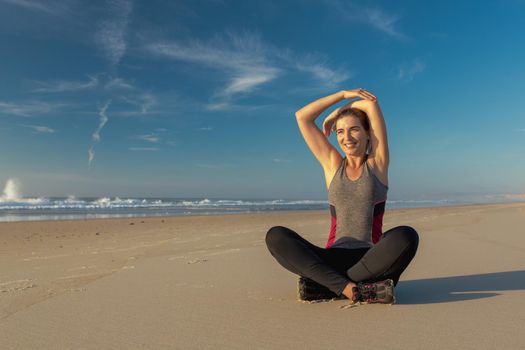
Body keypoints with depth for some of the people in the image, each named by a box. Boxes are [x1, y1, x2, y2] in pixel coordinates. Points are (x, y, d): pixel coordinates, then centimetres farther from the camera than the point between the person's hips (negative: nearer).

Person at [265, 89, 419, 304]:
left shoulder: (378, 163, 7)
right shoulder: (332, 164, 10)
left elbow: (371, 103, -1)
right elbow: (301, 117, 8)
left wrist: (336, 113, 13)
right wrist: (344, 94, 12)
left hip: (371, 259, 0)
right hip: (335, 260, 1)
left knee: (406, 236, -33)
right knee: (275, 236, -21)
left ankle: (322, 286, -24)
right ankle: (350, 289, -31)